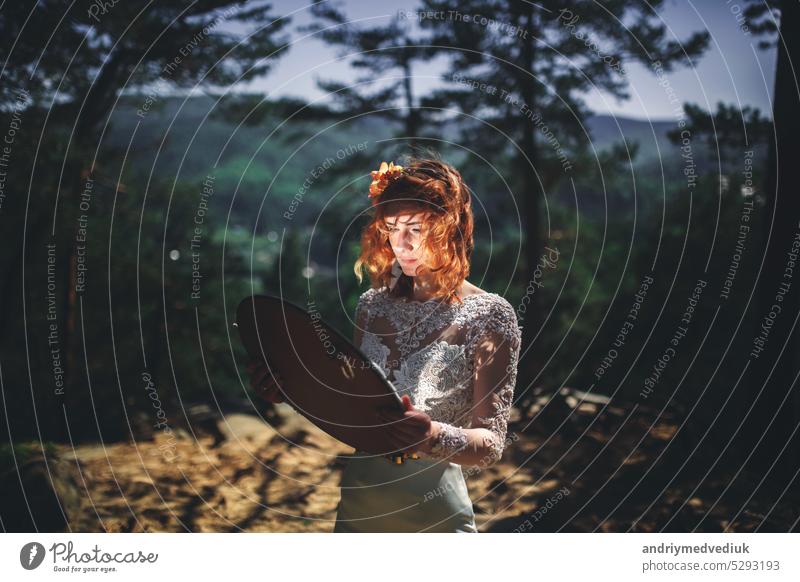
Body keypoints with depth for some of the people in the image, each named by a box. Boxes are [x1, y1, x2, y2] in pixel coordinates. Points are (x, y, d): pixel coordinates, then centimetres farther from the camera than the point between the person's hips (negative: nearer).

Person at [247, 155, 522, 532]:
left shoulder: (488, 315, -10)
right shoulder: (372, 305, 3)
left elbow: (492, 445, -13)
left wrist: (434, 437, -31)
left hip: (432, 511, -4)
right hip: (358, 499, 4)